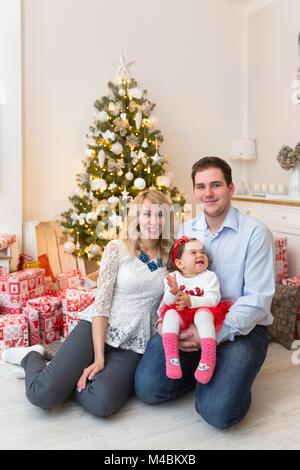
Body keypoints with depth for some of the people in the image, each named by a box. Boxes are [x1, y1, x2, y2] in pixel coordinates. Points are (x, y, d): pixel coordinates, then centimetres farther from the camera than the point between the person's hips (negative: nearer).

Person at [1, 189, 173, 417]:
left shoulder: (169, 256, 7)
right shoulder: (117, 248, -4)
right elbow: (101, 301, -8)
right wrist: (98, 357, -14)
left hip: (134, 344, 2)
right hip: (97, 328, -2)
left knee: (102, 402, -27)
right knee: (42, 393, -18)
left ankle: (70, 378, 8)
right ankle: (32, 357, 18)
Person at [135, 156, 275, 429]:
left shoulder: (255, 232, -9)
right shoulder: (185, 230, 7)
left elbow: (257, 299, -13)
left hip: (240, 329, -3)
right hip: (188, 324, 4)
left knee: (218, 411, -22)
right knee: (147, 388, -13)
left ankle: (226, 375, 11)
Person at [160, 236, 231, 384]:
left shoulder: (209, 276, -3)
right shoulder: (173, 277, 1)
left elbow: (213, 300, -16)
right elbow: (167, 302, -3)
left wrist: (191, 301, -30)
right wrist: (173, 292, -27)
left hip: (203, 311, -2)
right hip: (181, 316, 2)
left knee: (203, 313, -34)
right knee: (170, 313, -28)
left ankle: (208, 358, -35)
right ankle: (171, 357, -32)